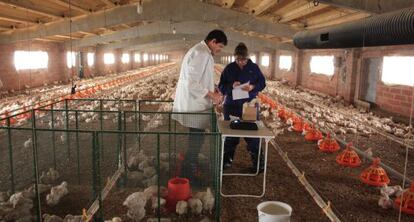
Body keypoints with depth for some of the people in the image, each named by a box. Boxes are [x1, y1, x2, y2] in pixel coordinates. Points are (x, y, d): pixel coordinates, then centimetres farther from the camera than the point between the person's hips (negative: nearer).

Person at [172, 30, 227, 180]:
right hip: (195, 106, -11)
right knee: (196, 140, -1)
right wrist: (211, 95, -20)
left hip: (195, 104, 11)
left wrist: (212, 92, 11)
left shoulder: (202, 52, 14)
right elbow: (191, 83, -27)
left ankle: (191, 169, 32)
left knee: (195, 139, 19)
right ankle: (188, 174, 10)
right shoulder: (201, 53, -20)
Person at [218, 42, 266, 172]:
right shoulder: (229, 68, 1)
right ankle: (227, 161, 24)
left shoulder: (254, 68, 0)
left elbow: (262, 83, 5)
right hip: (231, 106, 1)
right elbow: (221, 86, 1)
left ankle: (258, 163, 9)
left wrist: (252, 87, -16)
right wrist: (231, 86, -19)